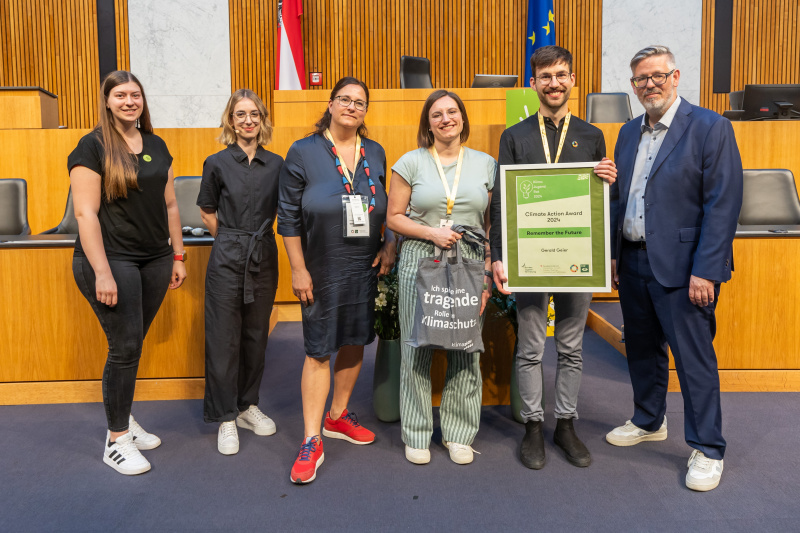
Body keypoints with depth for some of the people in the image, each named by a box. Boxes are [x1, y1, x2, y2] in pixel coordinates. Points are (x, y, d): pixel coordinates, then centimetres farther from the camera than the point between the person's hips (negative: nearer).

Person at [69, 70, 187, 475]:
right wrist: (102, 273, -18)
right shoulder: (92, 146, -6)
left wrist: (178, 256, 12)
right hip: (111, 259, -5)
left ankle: (124, 418, 30)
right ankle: (116, 441, 12)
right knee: (125, 347, -3)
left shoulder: (157, 146, 12)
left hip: (155, 260, 5)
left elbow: (169, 205, 15)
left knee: (133, 344, 12)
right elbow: (85, 213, -12)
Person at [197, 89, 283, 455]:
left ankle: (248, 406, 28)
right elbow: (207, 211, 7)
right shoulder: (218, 163, -2)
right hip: (227, 259, -3)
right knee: (224, 338, 1)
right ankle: (225, 418, 14)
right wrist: (232, 239, 7)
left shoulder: (276, 164, 4)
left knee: (256, 335, 12)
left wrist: (258, 235, 10)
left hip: (264, 257, 3)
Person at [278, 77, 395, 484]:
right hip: (322, 270, -4)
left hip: (366, 267, 5)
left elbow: (387, 206, 17)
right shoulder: (303, 153, -4)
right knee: (319, 351, -2)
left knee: (354, 342, 13)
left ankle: (337, 417, 32)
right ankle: (312, 441, 7)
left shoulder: (375, 153, 8)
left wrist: (390, 245, 4)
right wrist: (298, 270, -9)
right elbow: (288, 217, -5)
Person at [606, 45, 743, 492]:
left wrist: (705, 271, -18)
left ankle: (708, 450, 17)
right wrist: (614, 254, 9)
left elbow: (723, 205, -13)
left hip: (682, 267, -6)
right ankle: (649, 422, 38)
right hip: (633, 262, 7)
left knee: (694, 358, 0)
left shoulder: (711, 128, -8)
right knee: (643, 349, 18)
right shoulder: (629, 133, 12)